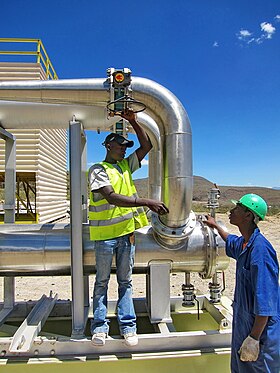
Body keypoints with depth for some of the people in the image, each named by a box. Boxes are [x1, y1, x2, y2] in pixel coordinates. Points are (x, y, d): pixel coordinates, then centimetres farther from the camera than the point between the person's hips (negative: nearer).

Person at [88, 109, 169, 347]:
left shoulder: (126, 166, 13)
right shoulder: (98, 170, -8)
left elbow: (147, 146, 12)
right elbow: (112, 198, -22)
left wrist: (133, 121, 3)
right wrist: (147, 202, -28)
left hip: (127, 231, 5)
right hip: (105, 233, -5)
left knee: (125, 280, 12)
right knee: (102, 281, 9)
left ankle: (128, 325, 21)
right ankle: (100, 326, 21)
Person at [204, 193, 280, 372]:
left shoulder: (260, 248, -26)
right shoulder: (243, 243, 2)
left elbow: (265, 299, -27)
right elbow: (231, 241, 30)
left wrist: (254, 338, -24)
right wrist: (216, 226, 42)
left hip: (259, 326, -9)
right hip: (244, 322, 9)